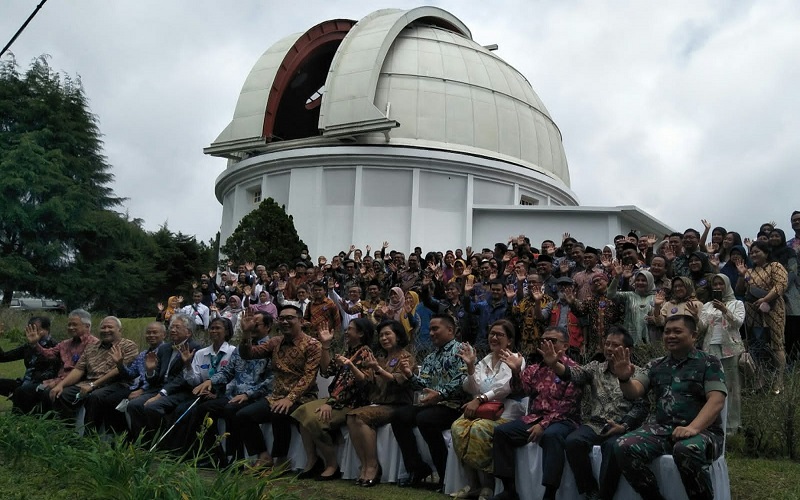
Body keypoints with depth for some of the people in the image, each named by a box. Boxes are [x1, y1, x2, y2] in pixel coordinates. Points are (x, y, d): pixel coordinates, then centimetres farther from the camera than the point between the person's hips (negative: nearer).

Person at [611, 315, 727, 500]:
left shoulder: (709, 363, 3)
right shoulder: (656, 365, 17)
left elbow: (716, 400, -10)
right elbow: (634, 392, 7)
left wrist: (693, 428, -27)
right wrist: (624, 378, -18)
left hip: (703, 430, -4)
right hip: (662, 428, 4)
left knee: (685, 450, -39)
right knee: (624, 448, -23)